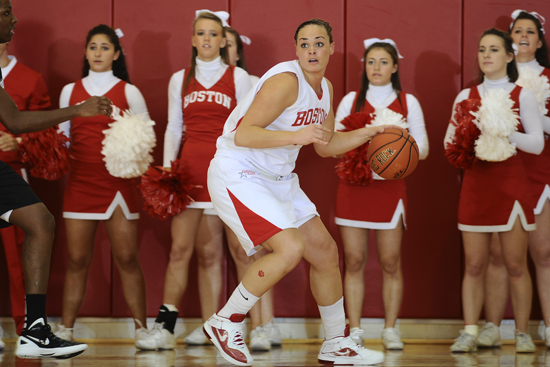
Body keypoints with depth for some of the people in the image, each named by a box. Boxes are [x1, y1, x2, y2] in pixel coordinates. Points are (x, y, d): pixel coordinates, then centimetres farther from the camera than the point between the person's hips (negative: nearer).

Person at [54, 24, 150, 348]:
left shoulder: (128, 91, 7)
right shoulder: (70, 91, 12)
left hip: (119, 181, -2)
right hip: (80, 181, 2)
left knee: (127, 257, -5)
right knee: (78, 259, 0)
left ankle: (142, 329, 1)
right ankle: (65, 330, 5)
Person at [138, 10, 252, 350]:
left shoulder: (238, 77, 6)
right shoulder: (180, 79, 13)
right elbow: (174, 127, 15)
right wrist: (167, 167, 4)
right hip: (190, 166, 2)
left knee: (211, 251, -1)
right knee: (180, 248, -8)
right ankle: (165, 327, -11)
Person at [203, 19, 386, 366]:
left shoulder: (325, 88, 8)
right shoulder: (286, 82, -22)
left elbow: (326, 145, 21)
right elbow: (243, 134, -29)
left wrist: (368, 134, 12)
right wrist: (296, 135, -39)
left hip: (277, 179, 9)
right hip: (238, 174, -9)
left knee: (325, 251, 10)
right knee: (290, 248, -24)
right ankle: (226, 323, -7)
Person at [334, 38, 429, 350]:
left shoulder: (407, 102, 7)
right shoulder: (351, 100, 10)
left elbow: (422, 147, 3)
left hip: (390, 186, -1)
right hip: (353, 184, 1)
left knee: (391, 262, -1)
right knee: (354, 261, -1)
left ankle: (391, 330, 7)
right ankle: (355, 331, 3)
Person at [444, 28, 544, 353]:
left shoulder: (522, 96, 2)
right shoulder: (466, 97, 11)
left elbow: (537, 144, -6)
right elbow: (450, 142, 10)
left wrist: (507, 133, -21)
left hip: (511, 183, -3)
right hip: (476, 183, 3)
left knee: (516, 265, -3)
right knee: (474, 265, 0)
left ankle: (522, 333, 4)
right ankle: (470, 333, 0)